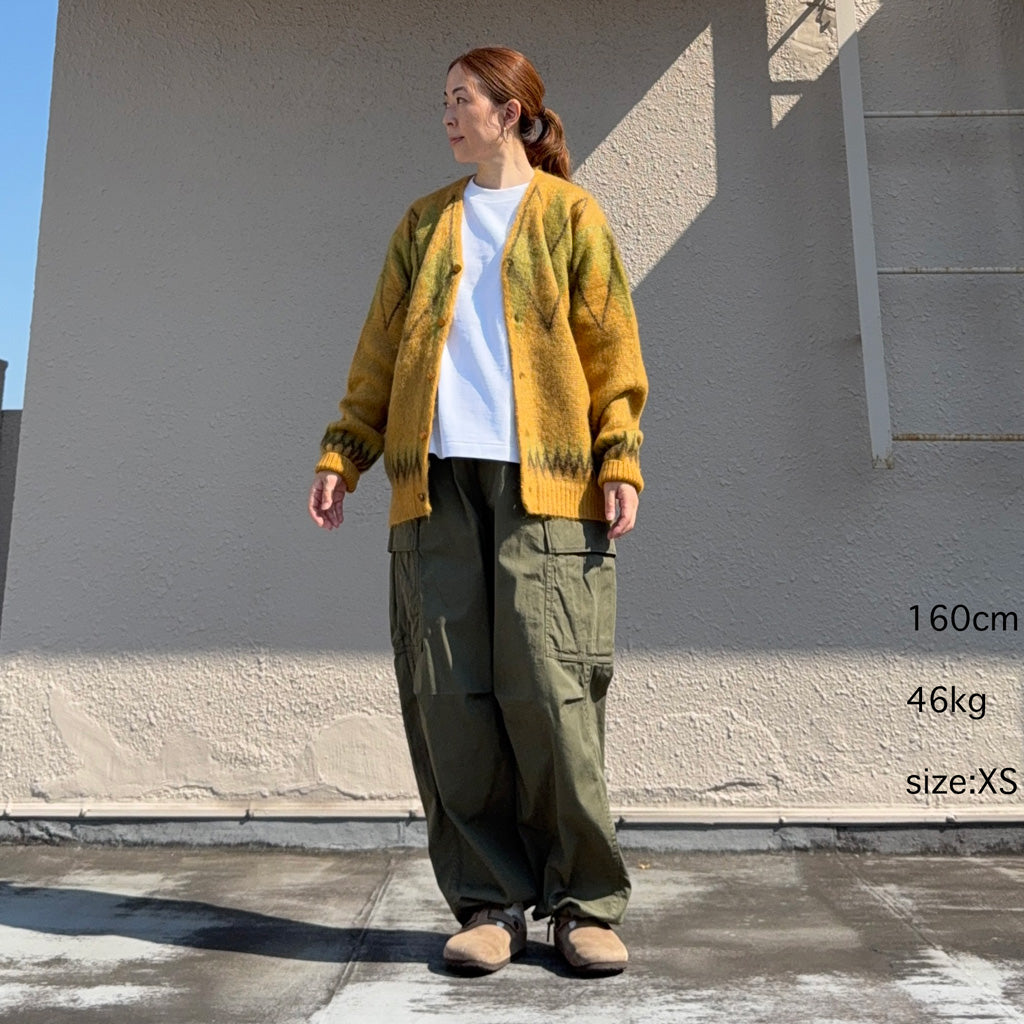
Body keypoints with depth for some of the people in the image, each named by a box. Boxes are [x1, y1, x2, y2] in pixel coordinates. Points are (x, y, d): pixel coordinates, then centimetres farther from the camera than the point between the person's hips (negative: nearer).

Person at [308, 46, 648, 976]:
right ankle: (491, 904, 11)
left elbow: (611, 348, 5)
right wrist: (342, 454, 8)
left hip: (543, 479, -3)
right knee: (450, 698, -1)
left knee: (548, 690, -8)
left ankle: (585, 904, 8)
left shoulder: (571, 214, 13)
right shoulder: (425, 222, 23)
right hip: (437, 479, 4)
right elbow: (381, 349, 18)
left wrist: (620, 462, -7)